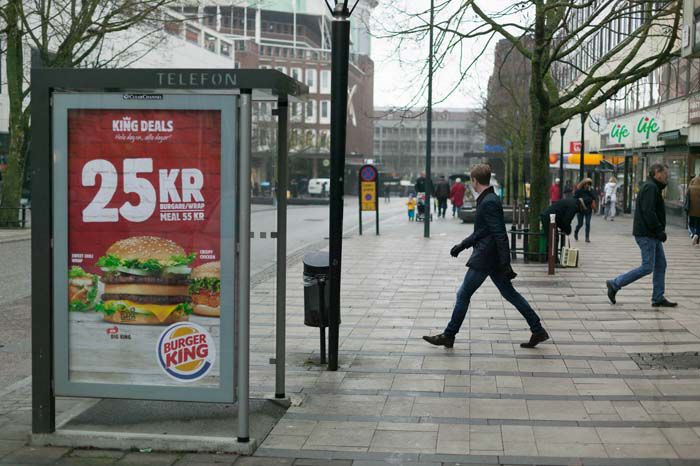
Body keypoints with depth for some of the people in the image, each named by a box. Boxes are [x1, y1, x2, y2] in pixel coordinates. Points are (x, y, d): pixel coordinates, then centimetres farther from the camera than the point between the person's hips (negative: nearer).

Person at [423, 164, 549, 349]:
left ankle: (448, 336, 8)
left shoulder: (489, 203, -19)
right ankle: (538, 330, 16)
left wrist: (505, 264, -24)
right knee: (510, 294, 13)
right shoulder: (489, 199, 13)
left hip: (484, 259, -10)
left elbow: (500, 235, -23)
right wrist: (461, 245, 21)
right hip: (493, 259, 10)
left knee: (463, 295, -1)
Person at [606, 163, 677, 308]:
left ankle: (658, 298, 13)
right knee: (647, 267, -9)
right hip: (646, 235, -11)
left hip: (652, 235, 11)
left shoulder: (653, 187, 20)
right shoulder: (650, 187, -14)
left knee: (661, 265, 9)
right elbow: (648, 212, -24)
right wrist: (660, 231, -20)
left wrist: (660, 231, 11)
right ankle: (615, 284, -1)